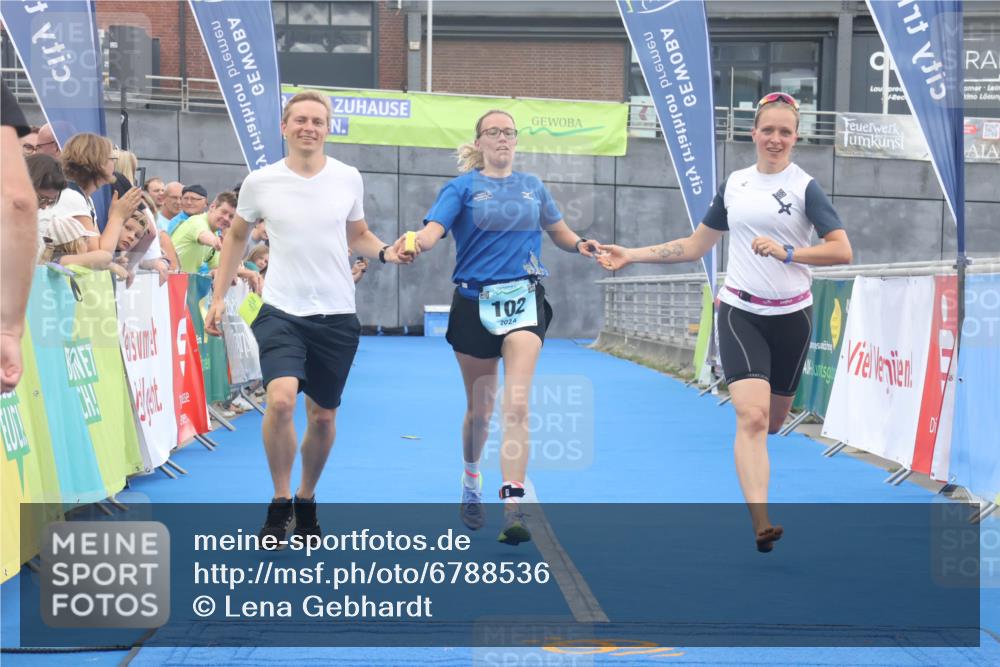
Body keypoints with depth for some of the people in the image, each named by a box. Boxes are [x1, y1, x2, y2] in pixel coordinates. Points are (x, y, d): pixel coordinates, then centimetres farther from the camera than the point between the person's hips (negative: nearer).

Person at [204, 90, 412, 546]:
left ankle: (306, 500, 34)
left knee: (323, 416, 11)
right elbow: (236, 237, 12)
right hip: (281, 312, -2)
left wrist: (386, 252, -6)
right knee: (281, 400, -23)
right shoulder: (260, 182, -3)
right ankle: (280, 503, -3)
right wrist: (219, 297, 7)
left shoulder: (348, 179, 0)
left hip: (337, 316, 2)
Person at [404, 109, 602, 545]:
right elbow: (433, 230, -15)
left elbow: (559, 231, 25)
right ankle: (471, 485, 39)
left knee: (516, 405, -15)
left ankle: (512, 508, -20)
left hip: (524, 300, 1)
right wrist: (415, 243, -38)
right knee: (479, 410, 11)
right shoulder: (463, 187, 2)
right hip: (475, 302, -1)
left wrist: (580, 245, 2)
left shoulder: (533, 186, 12)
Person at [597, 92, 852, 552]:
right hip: (740, 313, 0)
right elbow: (695, 246, 15)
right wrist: (631, 255, 10)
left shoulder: (804, 187, -4)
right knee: (752, 415, -17)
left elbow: (842, 250, -12)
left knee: (773, 420, 13)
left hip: (791, 317, 0)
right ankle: (761, 524, -25)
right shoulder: (734, 184, 6)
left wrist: (787, 252, -24)